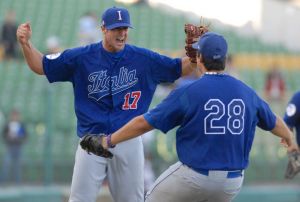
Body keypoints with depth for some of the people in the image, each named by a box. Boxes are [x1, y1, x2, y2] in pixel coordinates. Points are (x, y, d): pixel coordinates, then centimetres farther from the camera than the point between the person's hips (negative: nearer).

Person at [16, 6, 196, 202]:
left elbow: (181, 68, 6)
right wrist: (26, 43, -11)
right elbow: (41, 66, 5)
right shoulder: (82, 57, 0)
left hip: (129, 143, 1)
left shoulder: (144, 59, 2)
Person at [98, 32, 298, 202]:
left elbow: (144, 122, -8)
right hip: (232, 183, 4)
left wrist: (110, 140, 6)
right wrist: (289, 138, 43)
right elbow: (273, 121, 21)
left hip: (194, 176, -4)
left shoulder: (188, 93, -11)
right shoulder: (247, 93, 2)